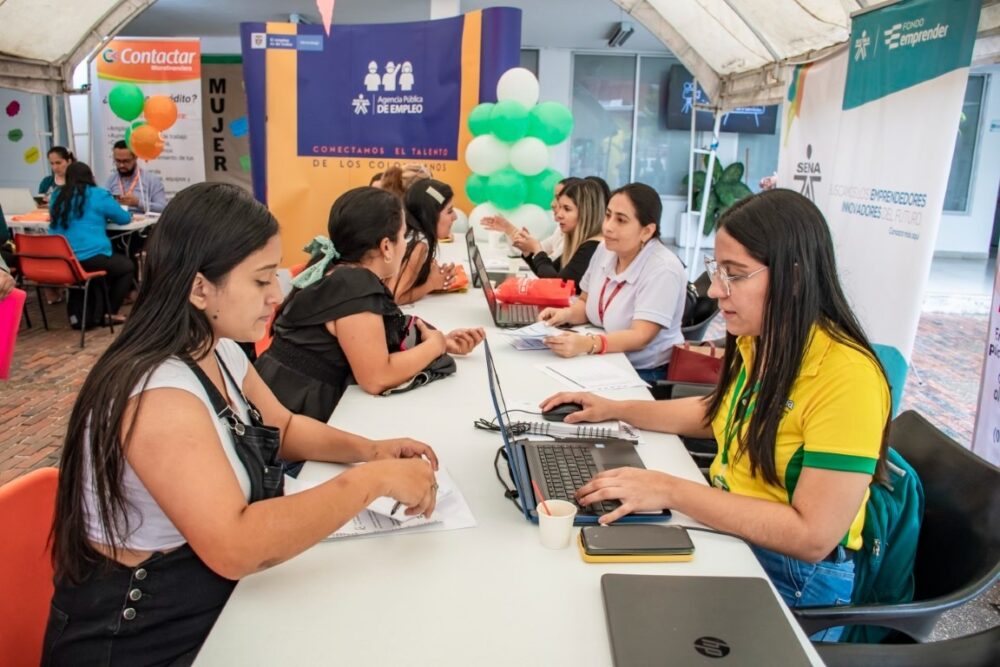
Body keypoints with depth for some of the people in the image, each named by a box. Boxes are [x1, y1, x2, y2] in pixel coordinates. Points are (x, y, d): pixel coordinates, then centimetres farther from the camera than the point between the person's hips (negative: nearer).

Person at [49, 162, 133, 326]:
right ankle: (109, 313, 18)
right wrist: (104, 216, 32)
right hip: (90, 258, -5)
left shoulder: (57, 195, 13)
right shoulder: (99, 195, -1)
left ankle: (76, 314, 20)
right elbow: (124, 218, 9)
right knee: (126, 265, 18)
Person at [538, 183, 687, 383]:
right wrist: (566, 314, -10)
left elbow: (640, 337, -27)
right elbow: (585, 303, 13)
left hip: (647, 374, -6)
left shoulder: (663, 270, -20)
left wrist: (588, 344, -43)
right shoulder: (605, 249, 1)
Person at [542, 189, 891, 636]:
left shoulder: (845, 377, -26)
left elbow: (812, 536, -28)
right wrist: (617, 410, 10)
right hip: (725, 526, 7)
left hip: (793, 577, -7)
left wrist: (670, 491, -27)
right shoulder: (756, 344, -1)